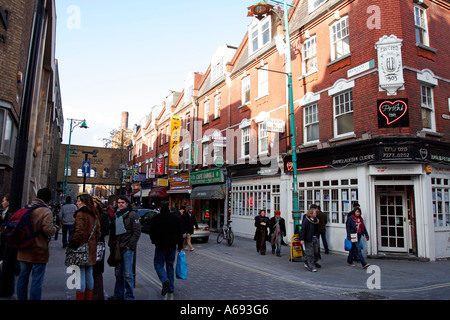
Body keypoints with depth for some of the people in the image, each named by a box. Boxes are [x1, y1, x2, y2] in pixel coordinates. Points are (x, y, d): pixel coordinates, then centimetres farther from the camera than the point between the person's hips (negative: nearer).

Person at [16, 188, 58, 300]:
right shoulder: (46, 212, -16)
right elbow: (48, 230, -25)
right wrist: (55, 228, -5)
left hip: (23, 251, 7)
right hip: (38, 252, -6)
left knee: (23, 277, 17)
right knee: (37, 280, 3)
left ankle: (21, 298, 27)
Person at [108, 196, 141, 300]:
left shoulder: (132, 215, -5)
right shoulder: (115, 215, 14)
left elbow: (137, 232, -9)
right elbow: (112, 231, 22)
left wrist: (130, 245, -13)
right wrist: (111, 244, 11)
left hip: (127, 248, -6)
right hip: (117, 248, 6)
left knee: (128, 274, -3)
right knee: (118, 273, 12)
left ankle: (129, 296, 7)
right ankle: (118, 294, 25)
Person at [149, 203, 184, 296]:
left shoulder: (156, 218, -5)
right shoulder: (175, 217, 5)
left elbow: (152, 232, -1)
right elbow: (180, 233, 7)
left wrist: (154, 241, 17)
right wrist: (180, 246, 12)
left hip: (160, 246, -4)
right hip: (172, 246, 4)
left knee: (158, 264, 5)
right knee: (170, 265, 13)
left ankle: (165, 280, -19)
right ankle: (171, 287, 16)